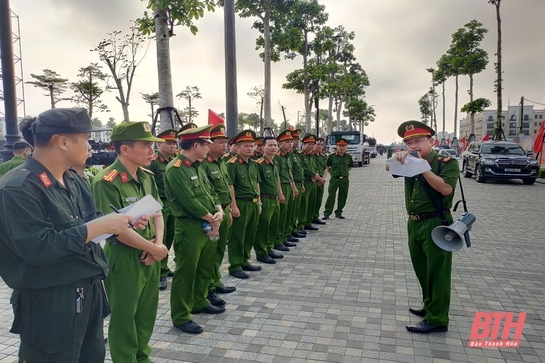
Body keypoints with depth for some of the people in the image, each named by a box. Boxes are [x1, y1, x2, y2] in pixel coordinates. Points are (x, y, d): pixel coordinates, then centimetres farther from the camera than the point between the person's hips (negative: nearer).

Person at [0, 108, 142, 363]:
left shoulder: (73, 180, 7)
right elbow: (37, 248, -28)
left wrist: (120, 221, -5)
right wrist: (100, 226, -26)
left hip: (89, 290, 9)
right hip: (49, 304, -8)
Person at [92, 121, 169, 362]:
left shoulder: (147, 176, 4)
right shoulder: (106, 182, -20)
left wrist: (158, 243, -7)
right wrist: (154, 248, -14)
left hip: (150, 256, 7)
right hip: (123, 259, -7)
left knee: (147, 312, 20)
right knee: (124, 317, 11)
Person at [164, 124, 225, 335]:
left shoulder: (198, 166, 11)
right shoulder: (175, 169, -18)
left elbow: (210, 192, 15)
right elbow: (190, 202, -22)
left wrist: (219, 211, -4)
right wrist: (212, 219, -12)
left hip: (208, 226, 9)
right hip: (189, 227, -9)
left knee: (206, 268, 20)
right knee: (185, 272, 1)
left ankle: (200, 302, 39)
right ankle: (180, 317, 14)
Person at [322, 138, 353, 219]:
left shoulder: (348, 157, 5)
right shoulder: (332, 156, -3)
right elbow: (327, 167, 8)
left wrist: (345, 172, 11)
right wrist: (332, 173, 3)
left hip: (345, 180, 3)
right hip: (334, 179, -3)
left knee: (343, 197, 8)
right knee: (331, 196, -6)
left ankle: (338, 212, 22)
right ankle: (327, 213, 1)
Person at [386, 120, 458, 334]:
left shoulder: (446, 162, -8)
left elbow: (446, 188, -23)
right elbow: (389, 168, 0)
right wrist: (398, 157, -21)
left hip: (436, 224, -7)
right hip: (414, 223, 7)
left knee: (437, 272, 0)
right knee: (422, 270, 18)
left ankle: (437, 319, 9)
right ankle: (429, 306, 35)